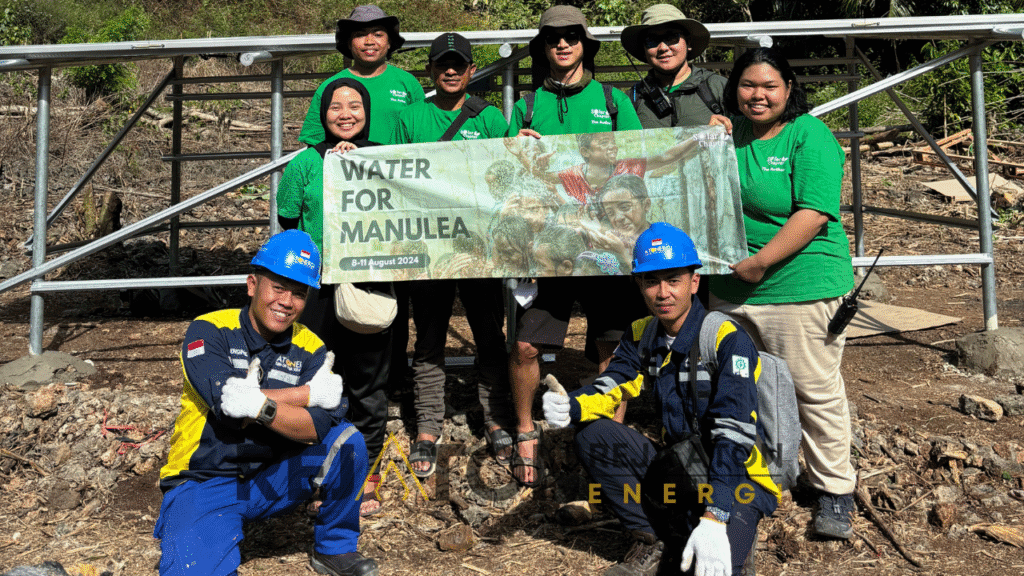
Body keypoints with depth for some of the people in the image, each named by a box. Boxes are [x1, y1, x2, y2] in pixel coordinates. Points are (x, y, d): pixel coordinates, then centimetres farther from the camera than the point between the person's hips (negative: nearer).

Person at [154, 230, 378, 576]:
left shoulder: (309, 349, -2)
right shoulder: (208, 332, -10)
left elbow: (318, 427, -18)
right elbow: (226, 401, -26)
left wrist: (262, 408, -36)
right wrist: (310, 392, -20)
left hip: (271, 481, 4)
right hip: (204, 483, -4)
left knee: (346, 442, -17)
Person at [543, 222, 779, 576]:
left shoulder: (727, 339, -19)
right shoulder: (642, 336, 3)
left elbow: (734, 434, -27)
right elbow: (610, 388, -4)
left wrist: (713, 519, -36)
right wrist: (569, 407, -29)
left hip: (735, 477, -6)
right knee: (592, 436, -12)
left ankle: (736, 535, 6)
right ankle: (652, 541, 1)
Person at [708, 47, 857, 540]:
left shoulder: (810, 135, -8)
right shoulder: (729, 130, 10)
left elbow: (814, 214, -17)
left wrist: (760, 262, -20)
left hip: (799, 288, -6)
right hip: (729, 287, 6)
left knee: (815, 389, 2)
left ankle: (834, 491, 18)